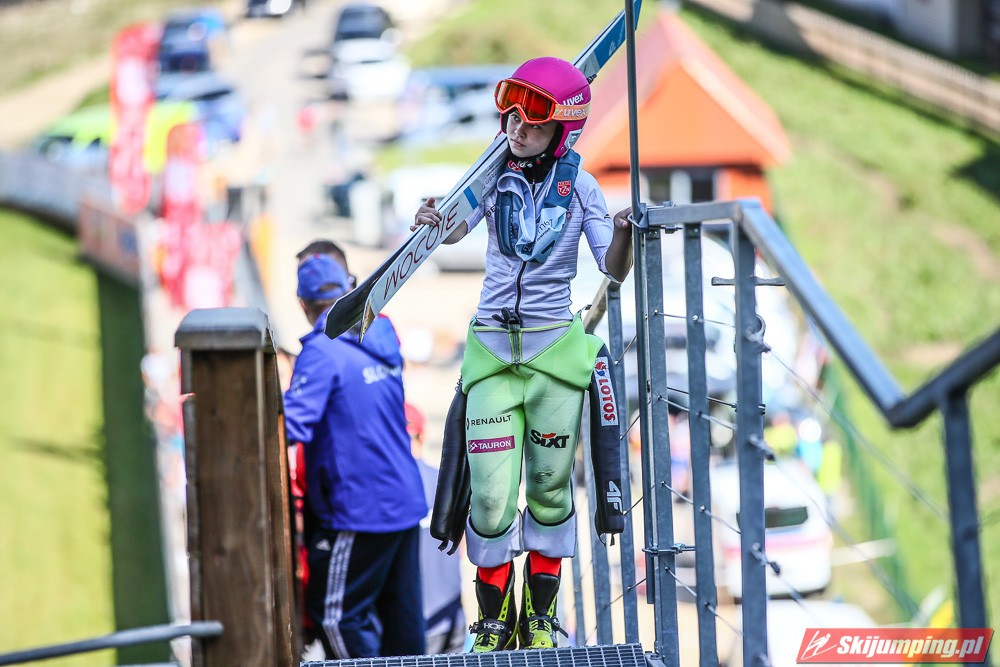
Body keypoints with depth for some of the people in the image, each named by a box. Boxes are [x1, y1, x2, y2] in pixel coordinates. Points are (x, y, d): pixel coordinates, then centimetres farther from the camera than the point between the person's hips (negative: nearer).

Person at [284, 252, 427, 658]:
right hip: (406, 503, 8)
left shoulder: (322, 352, -15)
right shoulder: (382, 344, 11)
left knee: (336, 614, -2)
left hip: (360, 513, -8)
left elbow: (293, 425, -26)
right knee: (402, 615, 12)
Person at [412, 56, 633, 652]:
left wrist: (623, 236, -25)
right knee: (492, 495, -6)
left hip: (555, 347, 0)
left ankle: (540, 615, 22)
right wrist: (431, 221, -33)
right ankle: (494, 618, 10)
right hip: (492, 346, 0)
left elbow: (615, 271, -5)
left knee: (550, 486, 8)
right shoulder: (495, 176, 1)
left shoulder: (578, 185, -1)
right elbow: (451, 233, -12)